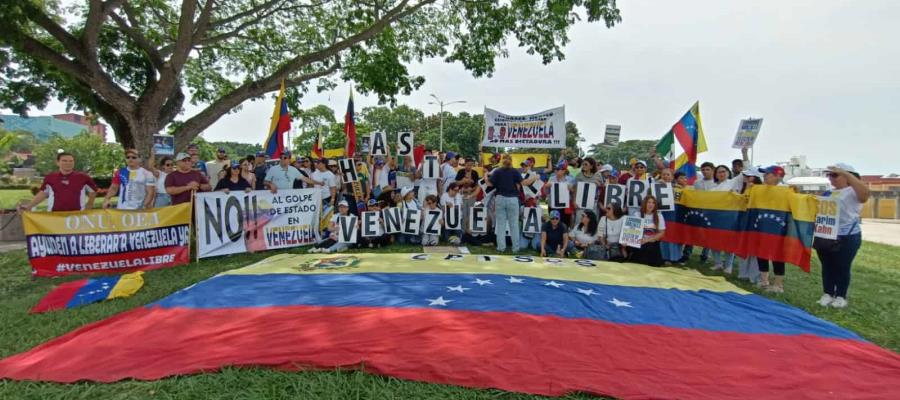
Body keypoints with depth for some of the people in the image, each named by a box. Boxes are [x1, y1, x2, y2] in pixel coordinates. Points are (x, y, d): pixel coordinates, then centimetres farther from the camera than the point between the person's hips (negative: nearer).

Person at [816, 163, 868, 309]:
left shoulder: (853, 192, -7)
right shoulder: (828, 194, 14)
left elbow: (865, 193, -31)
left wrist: (846, 174, -32)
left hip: (846, 237, -6)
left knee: (842, 267, 5)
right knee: (827, 266, 11)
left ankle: (841, 296, 17)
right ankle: (828, 294, 21)